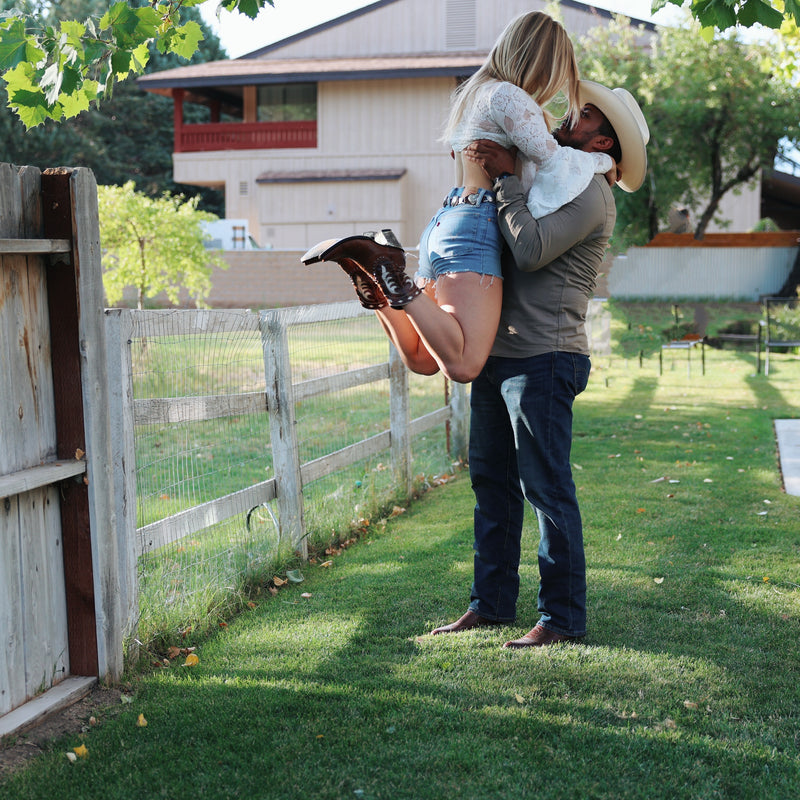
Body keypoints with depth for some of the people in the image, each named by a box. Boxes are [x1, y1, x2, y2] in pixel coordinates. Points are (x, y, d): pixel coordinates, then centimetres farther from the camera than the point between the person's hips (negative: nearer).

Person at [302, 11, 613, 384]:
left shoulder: (473, 92, 25)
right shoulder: (507, 96, -4)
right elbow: (553, 161, -9)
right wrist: (602, 160, 8)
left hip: (442, 223, 10)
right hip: (474, 227, -10)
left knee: (422, 361, 13)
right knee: (463, 365, -22)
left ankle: (369, 263, 1)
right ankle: (393, 283, -24)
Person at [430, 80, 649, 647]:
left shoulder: (590, 195, -8)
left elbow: (530, 251, -21)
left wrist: (507, 177, -13)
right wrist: (477, 165, 16)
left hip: (543, 359, -9)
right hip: (498, 354, 9)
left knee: (548, 489, -5)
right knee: (492, 482, 13)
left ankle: (563, 617, 4)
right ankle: (492, 603, 22)